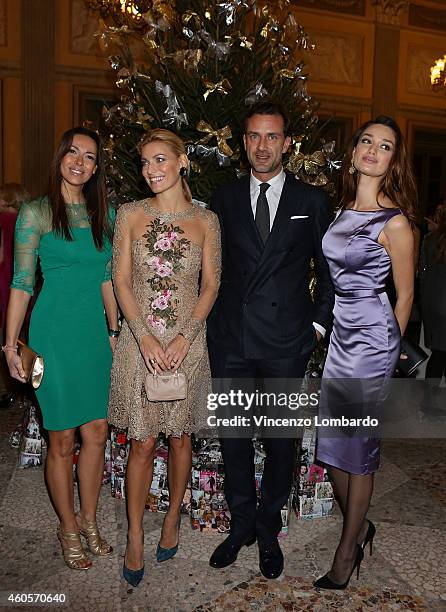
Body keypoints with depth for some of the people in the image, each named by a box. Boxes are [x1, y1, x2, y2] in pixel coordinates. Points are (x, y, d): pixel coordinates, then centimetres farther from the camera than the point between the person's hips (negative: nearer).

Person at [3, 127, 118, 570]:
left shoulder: (101, 213, 9)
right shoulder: (36, 213, -5)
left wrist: (115, 329, 12)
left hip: (95, 333, 5)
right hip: (55, 333, -5)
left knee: (97, 433, 11)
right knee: (62, 440, 7)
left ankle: (89, 521, 31)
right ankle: (68, 529, 29)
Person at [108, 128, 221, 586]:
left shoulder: (205, 220, 3)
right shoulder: (130, 214, 3)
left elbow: (210, 285, 1)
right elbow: (121, 280, -1)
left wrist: (184, 337, -12)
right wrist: (145, 336, -13)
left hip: (188, 340, 1)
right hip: (140, 339, 0)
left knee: (180, 436, 12)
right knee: (141, 443, 4)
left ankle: (173, 517, 34)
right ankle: (135, 537, 21)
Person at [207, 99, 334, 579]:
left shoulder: (311, 200, 3)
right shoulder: (224, 198, 8)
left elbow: (329, 269, 7)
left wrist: (318, 322, 0)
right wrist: (211, 320, 5)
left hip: (287, 341, -1)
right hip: (231, 340, 2)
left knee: (281, 438, 11)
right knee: (234, 436, 12)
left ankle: (268, 530, 32)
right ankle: (241, 523, 33)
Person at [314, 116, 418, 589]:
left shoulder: (395, 221, -10)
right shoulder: (342, 210, 9)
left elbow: (405, 293, -2)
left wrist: (389, 348, 5)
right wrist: (319, 329, 15)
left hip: (369, 336, -7)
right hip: (335, 332, 7)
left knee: (357, 445, 4)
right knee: (331, 442, 12)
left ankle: (347, 551, 23)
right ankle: (359, 527, 36)